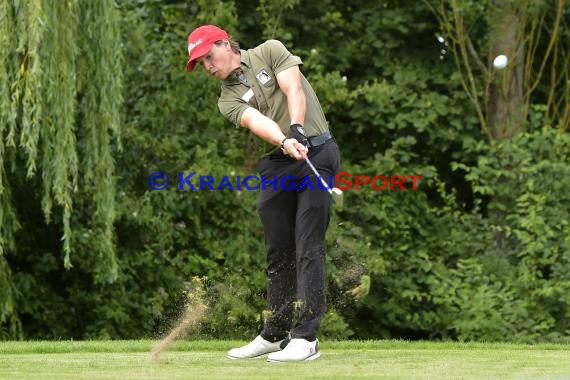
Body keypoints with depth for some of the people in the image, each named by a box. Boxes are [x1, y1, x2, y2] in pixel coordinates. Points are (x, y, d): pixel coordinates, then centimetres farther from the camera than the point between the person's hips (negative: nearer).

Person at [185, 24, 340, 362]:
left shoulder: (270, 52, 3)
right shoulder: (228, 100, 8)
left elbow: (293, 90, -12)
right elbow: (257, 121, -13)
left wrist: (296, 129, -30)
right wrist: (285, 142, -33)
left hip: (316, 151, -5)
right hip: (277, 165, 5)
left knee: (308, 247, -11)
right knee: (278, 253, 9)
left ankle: (306, 337, -15)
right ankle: (275, 335, 22)